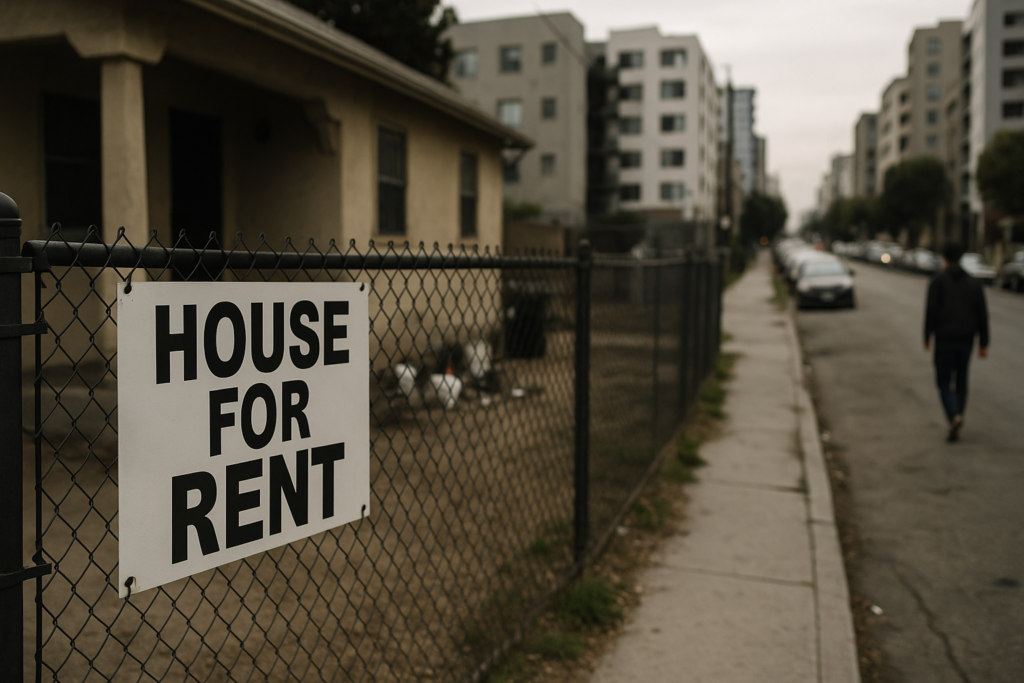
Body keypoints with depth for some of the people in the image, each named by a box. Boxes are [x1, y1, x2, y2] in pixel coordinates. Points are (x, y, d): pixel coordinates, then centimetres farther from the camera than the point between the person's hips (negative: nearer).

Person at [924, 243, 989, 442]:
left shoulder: (938, 281, -3)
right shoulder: (974, 283, 9)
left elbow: (931, 310, -11)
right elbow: (982, 315, 7)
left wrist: (927, 336, -2)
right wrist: (983, 343, 11)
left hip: (945, 338, -4)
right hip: (966, 339, 4)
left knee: (943, 381, 2)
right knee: (961, 380, 14)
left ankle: (954, 416, -22)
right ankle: (955, 426, 15)